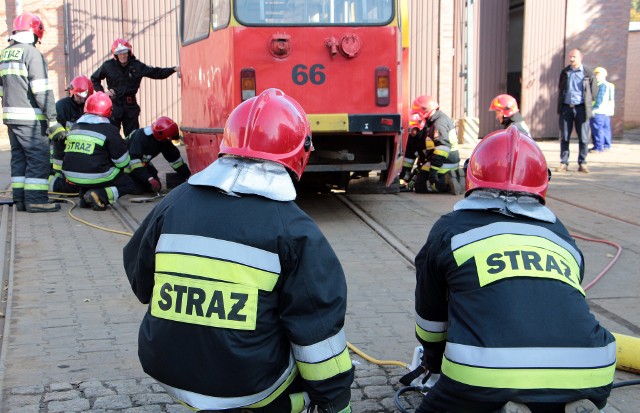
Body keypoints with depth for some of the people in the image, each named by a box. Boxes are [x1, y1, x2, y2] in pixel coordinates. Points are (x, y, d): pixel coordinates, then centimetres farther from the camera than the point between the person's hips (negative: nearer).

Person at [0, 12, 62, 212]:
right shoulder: (32, 53, -11)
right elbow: (42, 90, -17)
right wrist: (53, 120, -16)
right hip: (30, 117, -8)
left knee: (19, 156, 13)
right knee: (39, 157, -5)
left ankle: (20, 199, 14)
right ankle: (36, 200, -7)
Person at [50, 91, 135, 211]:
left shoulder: (75, 127, 10)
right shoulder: (109, 130, -9)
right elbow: (122, 161, -6)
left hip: (71, 178, 7)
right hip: (97, 177, -7)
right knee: (129, 185, 8)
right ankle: (100, 195, -14)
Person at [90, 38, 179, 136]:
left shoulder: (137, 66, 1)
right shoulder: (108, 66, -2)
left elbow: (156, 73, 1)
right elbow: (94, 79, 12)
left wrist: (173, 69, -9)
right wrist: (102, 91, -2)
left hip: (130, 105, 2)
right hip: (114, 105, -2)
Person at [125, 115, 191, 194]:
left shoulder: (164, 141, -12)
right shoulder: (141, 137, -35)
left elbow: (174, 158, -2)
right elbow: (133, 159, -39)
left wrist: (187, 176, -3)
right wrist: (150, 178, -44)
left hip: (143, 163, 7)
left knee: (156, 187, -3)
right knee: (138, 189, -22)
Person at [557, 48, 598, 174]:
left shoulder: (588, 73, 2)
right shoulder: (564, 72, 11)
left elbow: (594, 92, 6)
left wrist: (586, 101, 4)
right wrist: (564, 99, 12)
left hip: (581, 108, -2)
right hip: (566, 107, 3)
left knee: (583, 138, -1)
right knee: (564, 137, 2)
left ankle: (582, 163, 7)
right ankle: (564, 163, 7)